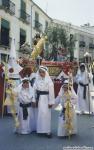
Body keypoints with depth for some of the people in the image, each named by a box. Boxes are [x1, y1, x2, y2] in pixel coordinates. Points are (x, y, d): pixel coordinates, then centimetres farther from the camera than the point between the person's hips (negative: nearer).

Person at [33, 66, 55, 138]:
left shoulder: (48, 80, -10)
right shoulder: (37, 79, 5)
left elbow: (51, 91, -11)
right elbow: (35, 90, 7)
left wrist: (51, 102, -12)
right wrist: (34, 99, 5)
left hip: (46, 98, -5)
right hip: (39, 98, 5)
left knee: (46, 114, -6)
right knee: (40, 114, 11)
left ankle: (47, 131, 2)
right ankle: (40, 129, 23)